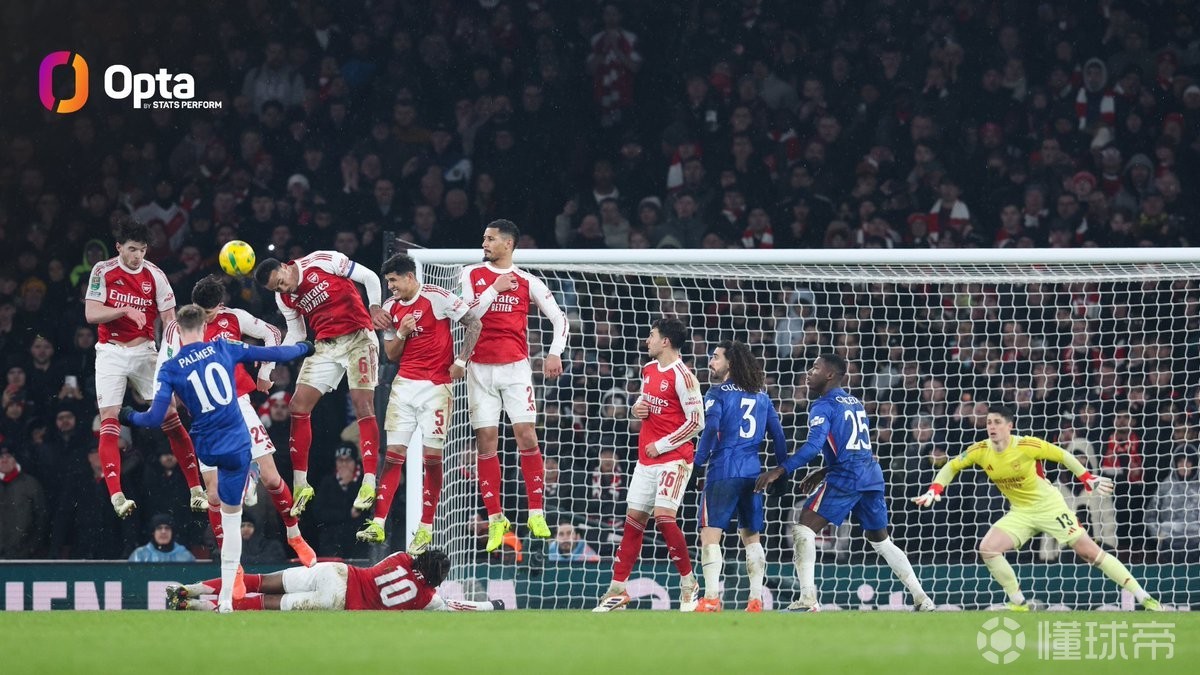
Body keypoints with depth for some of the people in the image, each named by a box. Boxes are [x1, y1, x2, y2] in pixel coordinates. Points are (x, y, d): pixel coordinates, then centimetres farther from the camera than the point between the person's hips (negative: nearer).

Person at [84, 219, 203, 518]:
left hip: (144, 351, 1)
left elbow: (169, 319, 1)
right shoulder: (103, 271, -3)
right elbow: (91, 313, -9)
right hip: (111, 353, -1)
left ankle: (196, 490, 0)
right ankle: (117, 496, -21)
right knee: (109, 422, -13)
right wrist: (125, 310, -24)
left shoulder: (154, 275, 0)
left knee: (170, 417, -4)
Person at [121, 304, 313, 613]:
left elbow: (155, 418, -10)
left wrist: (129, 416, 11)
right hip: (238, 447, 0)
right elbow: (269, 353, 7)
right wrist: (302, 348, 25)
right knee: (231, 520, 8)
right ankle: (226, 598, 7)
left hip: (205, 449, 0)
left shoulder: (170, 369, -6)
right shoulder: (223, 349, -2)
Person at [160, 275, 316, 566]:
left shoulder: (234, 319, -2)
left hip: (239, 405, 1)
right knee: (214, 493, -5)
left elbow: (272, 334, 11)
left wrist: (265, 373, 11)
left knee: (271, 478, -2)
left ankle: (295, 537, 21)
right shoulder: (177, 329, -6)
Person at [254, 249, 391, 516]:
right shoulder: (285, 300, 4)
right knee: (299, 404, -3)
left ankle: (369, 483, -15)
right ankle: (300, 484, 2)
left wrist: (375, 309, -18)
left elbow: (369, 277, -7)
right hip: (326, 345, 6)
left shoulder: (321, 262, -13)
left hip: (358, 337, -6)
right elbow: (296, 335, 14)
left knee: (363, 404, -14)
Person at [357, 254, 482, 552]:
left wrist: (460, 362, -9)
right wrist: (401, 333, -5)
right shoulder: (391, 307, 10)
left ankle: (425, 529, 1)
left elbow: (474, 324, -5)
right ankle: (378, 524, -3)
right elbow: (391, 354, 14)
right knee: (393, 454, -2)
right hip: (404, 385, 5)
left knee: (432, 457, -4)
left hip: (436, 386, -5)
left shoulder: (437, 297, -8)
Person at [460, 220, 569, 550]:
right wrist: (495, 289, -8)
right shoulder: (471, 275, 7)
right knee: (486, 439, -2)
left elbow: (559, 318, 8)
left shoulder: (527, 282, 6)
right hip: (480, 368, 1)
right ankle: (495, 519, 2)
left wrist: (555, 353, -4)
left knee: (526, 433, -9)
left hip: (515, 366, -1)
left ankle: (536, 514, -4)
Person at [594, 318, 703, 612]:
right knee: (633, 519, 6)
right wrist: (638, 408, 3)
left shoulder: (682, 376, -15)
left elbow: (696, 422, -16)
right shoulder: (648, 369, 11)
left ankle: (689, 583, -1)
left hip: (674, 457, -8)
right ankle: (617, 590, 9)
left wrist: (661, 445, -14)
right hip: (647, 457, 8)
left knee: (664, 516, -17)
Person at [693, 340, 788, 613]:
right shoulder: (761, 394, 15)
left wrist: (699, 460, -11)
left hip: (724, 470, -6)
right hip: (753, 472, 6)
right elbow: (778, 434, 14)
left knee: (710, 534, -6)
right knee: (752, 536, 15)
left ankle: (711, 598, -18)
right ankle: (756, 599, 11)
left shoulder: (718, 393, -2)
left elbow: (711, 427, -17)